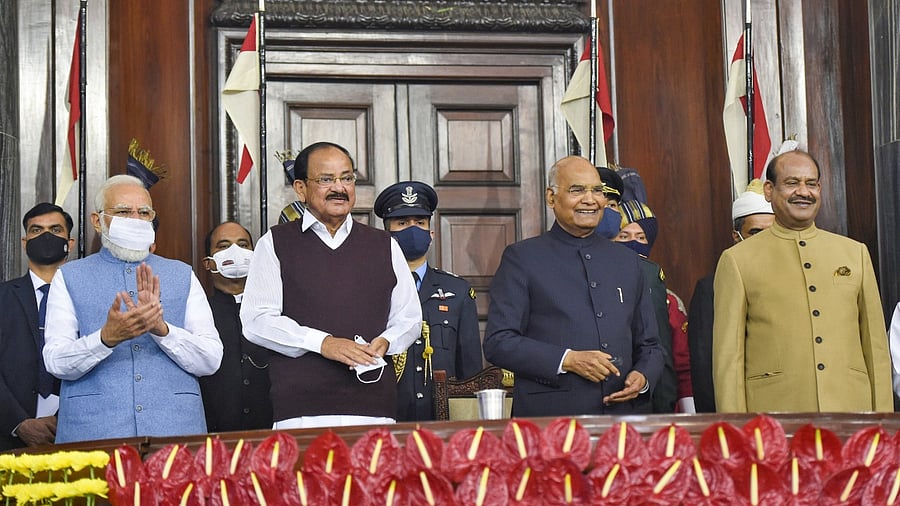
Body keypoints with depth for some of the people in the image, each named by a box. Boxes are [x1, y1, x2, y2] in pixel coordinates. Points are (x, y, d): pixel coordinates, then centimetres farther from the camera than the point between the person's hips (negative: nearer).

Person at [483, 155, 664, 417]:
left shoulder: (627, 261, 16)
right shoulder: (521, 258, 2)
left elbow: (649, 345, 20)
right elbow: (497, 342, -6)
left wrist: (643, 377, -1)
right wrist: (567, 360, -15)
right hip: (547, 417, -4)